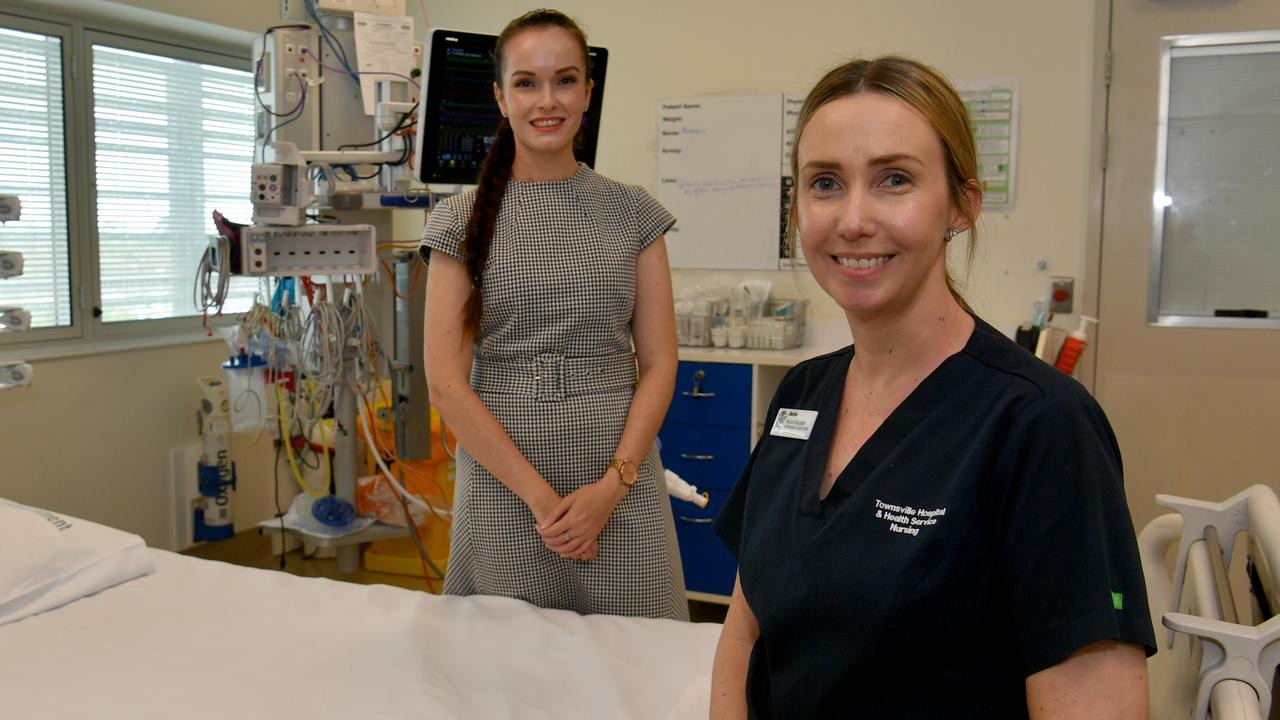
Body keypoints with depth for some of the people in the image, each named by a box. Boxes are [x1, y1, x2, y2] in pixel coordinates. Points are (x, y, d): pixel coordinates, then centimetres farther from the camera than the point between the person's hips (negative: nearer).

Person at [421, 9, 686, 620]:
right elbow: (446, 382, -4)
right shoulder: (462, 220, 2)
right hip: (503, 486, 0)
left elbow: (658, 364, 2)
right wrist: (539, 497, -10)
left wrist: (613, 486, -10)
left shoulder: (633, 214, 5)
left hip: (620, 488, 1)